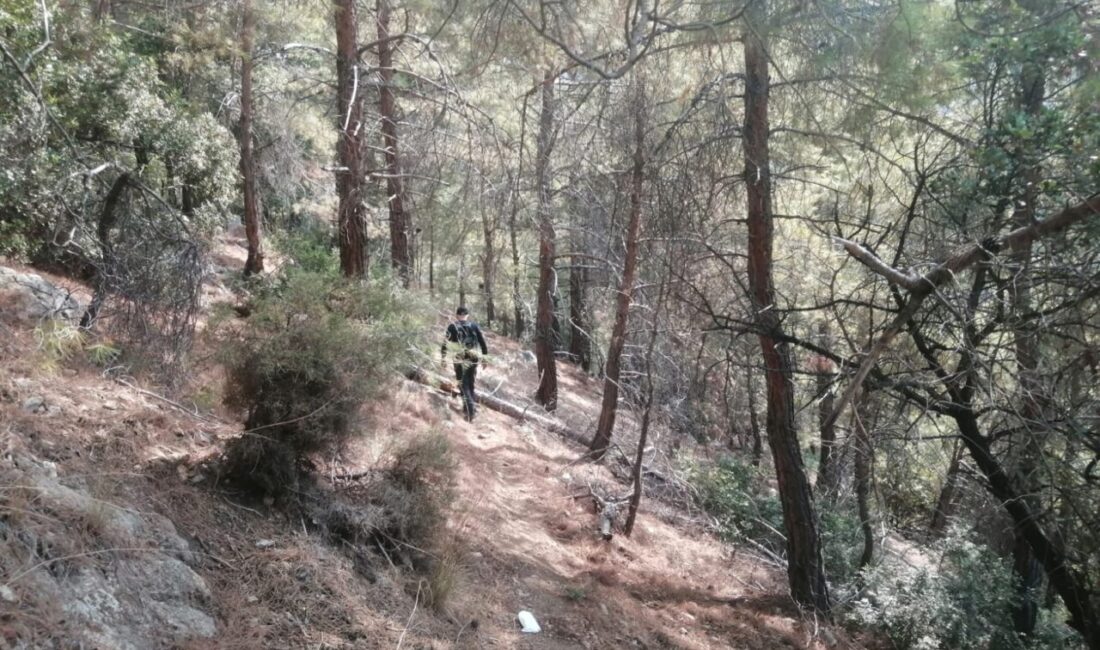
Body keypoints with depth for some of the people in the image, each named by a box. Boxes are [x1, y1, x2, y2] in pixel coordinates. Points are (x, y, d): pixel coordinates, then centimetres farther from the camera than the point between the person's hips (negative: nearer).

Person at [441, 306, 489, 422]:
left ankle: (470, 411, -13)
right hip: (474, 358, 2)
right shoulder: (474, 325, 7)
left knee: (464, 385, 1)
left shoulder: (452, 327, 2)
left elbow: (446, 343, -3)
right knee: (471, 384, 17)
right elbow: (482, 341, 5)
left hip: (460, 360, -2)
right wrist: (485, 356, 10)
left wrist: (443, 358, 2)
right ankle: (472, 406, 22)